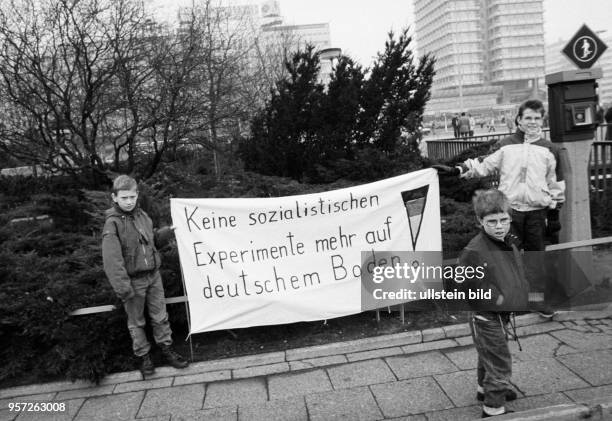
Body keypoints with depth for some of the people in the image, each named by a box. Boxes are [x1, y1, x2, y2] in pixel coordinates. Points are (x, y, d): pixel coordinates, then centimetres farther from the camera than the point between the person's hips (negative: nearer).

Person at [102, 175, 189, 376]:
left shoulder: (142, 215, 2)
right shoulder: (113, 223, -17)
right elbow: (112, 260, -21)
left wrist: (168, 231, -4)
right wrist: (123, 288, -24)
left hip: (153, 276, 5)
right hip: (133, 281, -5)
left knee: (160, 316, 15)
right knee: (136, 322, 12)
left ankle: (166, 348, 31)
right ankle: (143, 355, 28)